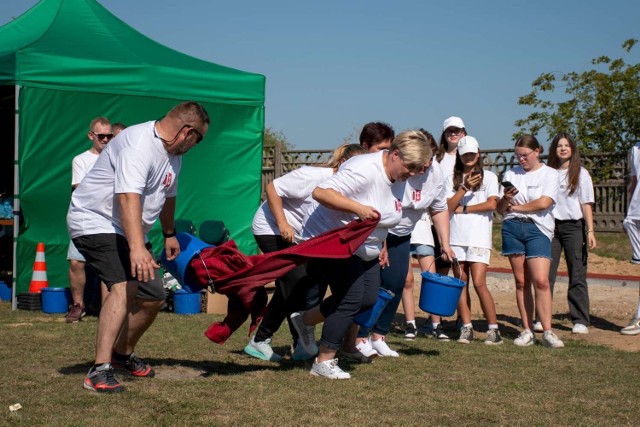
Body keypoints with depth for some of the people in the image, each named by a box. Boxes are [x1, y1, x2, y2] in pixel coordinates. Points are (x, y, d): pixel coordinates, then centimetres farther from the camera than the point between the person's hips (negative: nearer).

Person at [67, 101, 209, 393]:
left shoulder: (172, 153, 8)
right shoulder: (139, 144, -24)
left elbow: (168, 195, 24)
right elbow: (128, 197, -37)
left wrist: (169, 234, 33)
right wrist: (137, 248, -46)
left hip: (128, 232, 10)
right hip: (95, 223, -10)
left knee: (153, 296, 10)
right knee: (125, 286, -29)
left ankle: (123, 354, 33)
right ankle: (99, 371, -31)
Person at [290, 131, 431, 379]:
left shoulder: (398, 178, 3)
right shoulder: (365, 170, -27)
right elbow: (321, 192, -34)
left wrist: (380, 246, 18)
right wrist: (358, 208, -40)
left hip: (364, 249, 10)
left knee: (368, 298, 6)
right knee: (351, 298, -13)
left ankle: (305, 319, 22)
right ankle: (324, 363, -1)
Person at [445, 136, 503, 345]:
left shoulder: (489, 176, 8)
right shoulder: (452, 179, 14)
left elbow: (491, 204, -5)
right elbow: (448, 206, 2)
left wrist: (463, 209, -3)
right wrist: (465, 188, -10)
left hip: (479, 237, -3)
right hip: (457, 237, 3)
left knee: (479, 283, -12)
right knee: (461, 283, 2)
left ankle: (493, 328, -5)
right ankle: (466, 327, 7)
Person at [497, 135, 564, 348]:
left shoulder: (550, 174, 4)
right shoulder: (511, 174, 13)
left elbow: (544, 203, -10)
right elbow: (500, 209, 11)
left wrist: (515, 207, 0)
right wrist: (506, 199, -11)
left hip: (538, 229, -3)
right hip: (512, 228, 3)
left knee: (541, 280, -15)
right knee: (521, 282, 3)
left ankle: (547, 332, -12)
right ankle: (527, 331, 7)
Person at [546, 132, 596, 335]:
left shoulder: (581, 174, 4)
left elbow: (586, 204, 0)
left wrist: (590, 231, -9)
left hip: (574, 227, -2)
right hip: (551, 227, 2)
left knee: (577, 275, -1)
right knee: (545, 275, -2)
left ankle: (580, 321, 4)